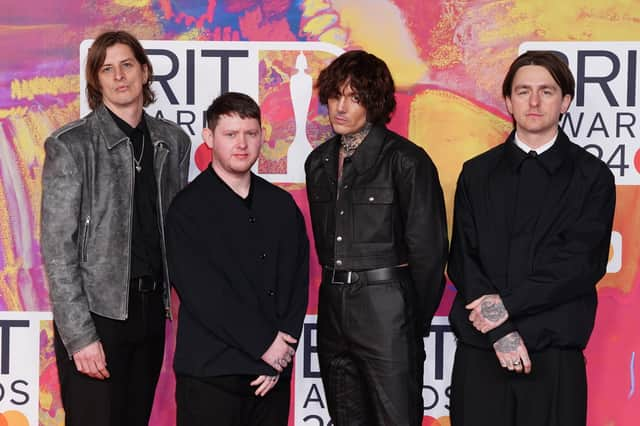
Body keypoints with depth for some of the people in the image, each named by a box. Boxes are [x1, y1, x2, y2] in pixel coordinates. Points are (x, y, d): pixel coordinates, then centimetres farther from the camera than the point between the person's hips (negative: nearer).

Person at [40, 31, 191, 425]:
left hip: (151, 308, 5)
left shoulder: (174, 141, 7)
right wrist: (80, 335, -15)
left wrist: (181, 296, 5)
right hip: (97, 310, -5)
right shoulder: (70, 145, -8)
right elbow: (58, 248, -11)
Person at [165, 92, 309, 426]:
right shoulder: (188, 208, -4)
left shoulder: (282, 205, 11)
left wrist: (285, 345, -5)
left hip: (273, 372, 4)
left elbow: (297, 282, 8)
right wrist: (265, 344, -11)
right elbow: (202, 293, -12)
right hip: (211, 373, -4)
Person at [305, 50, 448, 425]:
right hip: (334, 308, 6)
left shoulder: (405, 159, -10)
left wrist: (417, 323, -4)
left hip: (386, 309, -6)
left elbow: (428, 249, -9)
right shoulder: (319, 162, 11)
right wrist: (337, 287, 12)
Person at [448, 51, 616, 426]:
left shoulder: (593, 177, 4)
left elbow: (583, 264, -6)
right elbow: (463, 260, 3)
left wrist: (508, 304, -14)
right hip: (480, 350, 2)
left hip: (555, 353, -2)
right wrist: (501, 331, -10)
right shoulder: (477, 174, 11)